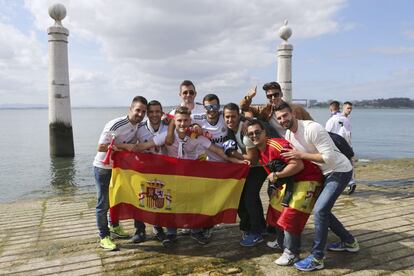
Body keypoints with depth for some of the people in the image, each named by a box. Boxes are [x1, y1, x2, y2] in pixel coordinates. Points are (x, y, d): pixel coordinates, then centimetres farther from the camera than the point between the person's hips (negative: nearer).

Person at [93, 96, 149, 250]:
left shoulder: (139, 126, -5)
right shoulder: (115, 125, -27)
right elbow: (101, 147, -27)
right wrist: (124, 146, -30)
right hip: (103, 168, -7)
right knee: (104, 203, 1)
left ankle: (115, 228, 39)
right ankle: (104, 237, 13)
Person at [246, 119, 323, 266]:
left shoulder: (276, 145, -26)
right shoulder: (261, 150, 3)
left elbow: (298, 165, -31)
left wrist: (276, 175, -24)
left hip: (308, 179, -10)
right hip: (290, 180, 10)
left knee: (291, 214, -13)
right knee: (278, 207, 18)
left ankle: (291, 253, 2)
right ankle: (282, 241, 38)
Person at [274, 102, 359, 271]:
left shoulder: (312, 128, -26)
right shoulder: (288, 135, 0)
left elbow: (329, 157, -29)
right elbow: (292, 160, 8)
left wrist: (301, 155, -27)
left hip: (339, 171, -9)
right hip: (325, 173, 9)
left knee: (319, 210, -16)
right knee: (322, 209, 15)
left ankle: (316, 259, -3)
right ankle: (349, 242, 35)